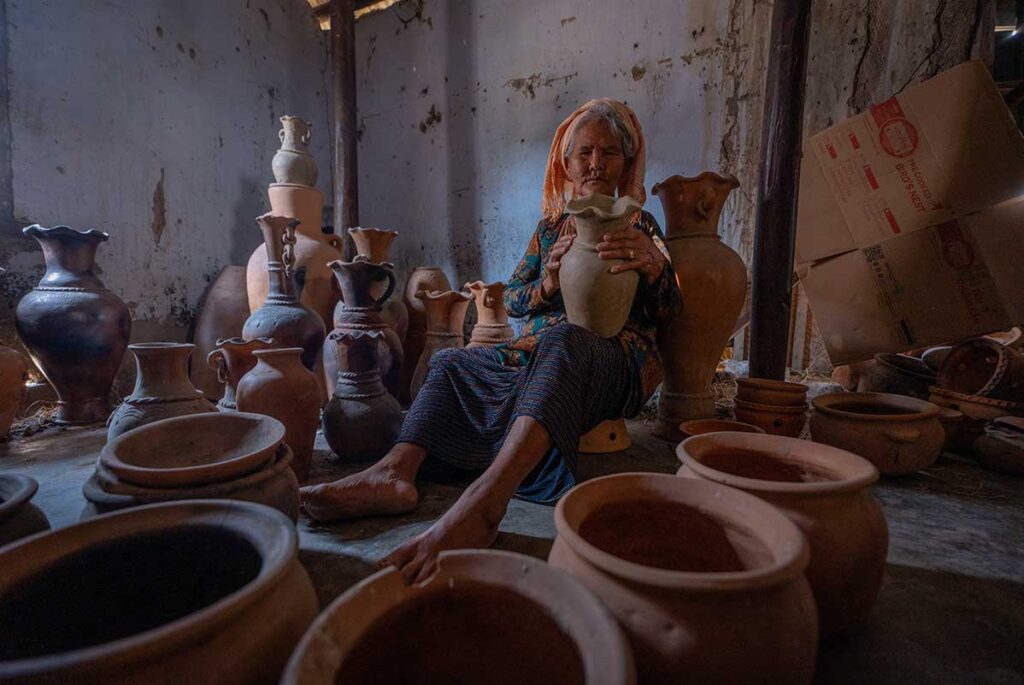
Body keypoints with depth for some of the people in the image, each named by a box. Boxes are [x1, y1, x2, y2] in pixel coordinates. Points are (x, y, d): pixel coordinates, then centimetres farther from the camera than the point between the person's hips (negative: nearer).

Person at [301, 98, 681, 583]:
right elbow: (511, 300, 10)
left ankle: (484, 501, -57)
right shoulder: (551, 226, 16)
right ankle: (395, 472, -33)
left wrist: (654, 265, -25)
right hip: (539, 354, 5)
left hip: (617, 363, -5)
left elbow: (666, 314, -3)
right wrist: (546, 286, -13)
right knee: (450, 362, -10)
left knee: (563, 340, -39)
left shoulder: (639, 227, 8)